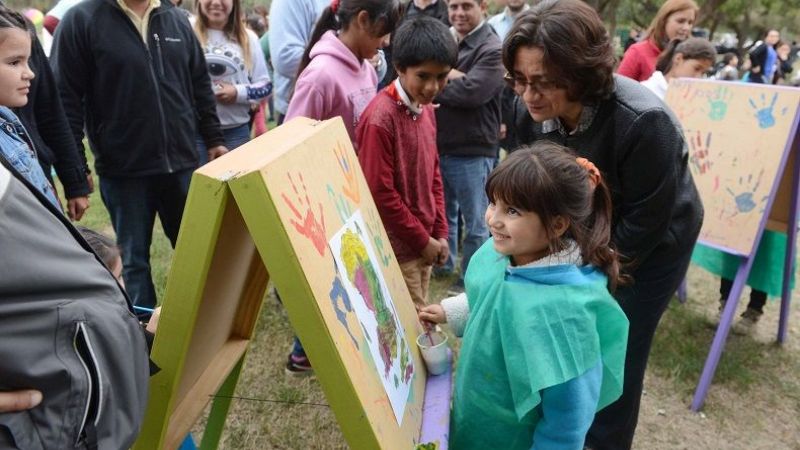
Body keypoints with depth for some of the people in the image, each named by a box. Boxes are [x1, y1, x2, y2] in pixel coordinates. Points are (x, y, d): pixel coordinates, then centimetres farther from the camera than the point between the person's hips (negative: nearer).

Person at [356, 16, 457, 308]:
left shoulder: (426, 109, 6)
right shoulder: (380, 118, -20)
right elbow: (380, 194, -20)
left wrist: (439, 234, 6)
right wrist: (422, 240, -12)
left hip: (424, 244, 8)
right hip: (397, 247, -8)